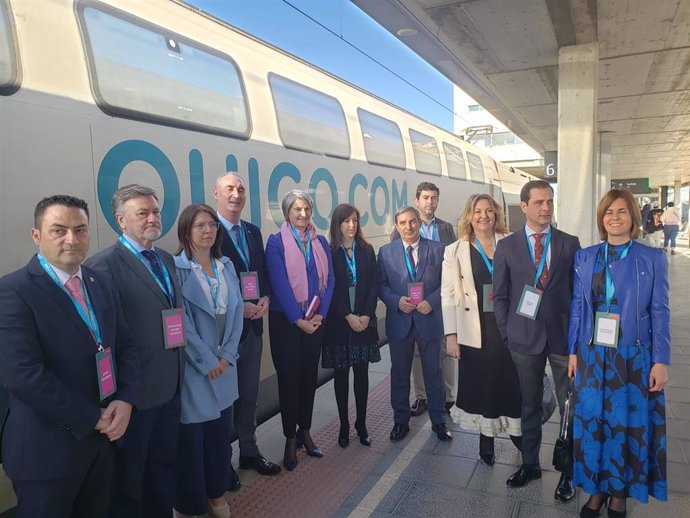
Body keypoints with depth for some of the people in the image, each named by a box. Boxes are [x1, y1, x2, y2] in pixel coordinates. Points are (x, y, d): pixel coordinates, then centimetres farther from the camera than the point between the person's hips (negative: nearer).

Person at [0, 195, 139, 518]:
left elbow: (125, 346, 7)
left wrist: (125, 399, -10)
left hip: (103, 436, 6)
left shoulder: (101, 283, 6)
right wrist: (93, 418, -18)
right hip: (48, 447, -6)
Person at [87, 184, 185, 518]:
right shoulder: (104, 265, -16)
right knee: (129, 477, 16)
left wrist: (180, 366, 9)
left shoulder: (166, 259, 8)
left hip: (171, 384, 7)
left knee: (165, 465, 24)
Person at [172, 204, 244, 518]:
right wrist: (206, 360, -13)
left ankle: (217, 493, 35)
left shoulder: (226, 266, 8)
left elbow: (237, 311, 5)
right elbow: (181, 320, -15)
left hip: (224, 363, 6)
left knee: (221, 430, 15)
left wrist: (227, 355, -4)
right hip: (193, 366, -5)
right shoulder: (176, 268, -11)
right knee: (192, 434, 5)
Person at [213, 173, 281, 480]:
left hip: (252, 325, 6)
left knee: (249, 395, 18)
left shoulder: (253, 232, 10)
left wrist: (264, 299, -5)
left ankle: (249, 452, 35)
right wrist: (237, 308, -19)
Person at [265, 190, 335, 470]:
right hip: (285, 320, -4)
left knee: (309, 375, 11)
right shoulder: (276, 242, -6)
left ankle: (305, 431, 26)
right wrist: (298, 319, -16)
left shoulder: (320, 242, 7)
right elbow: (279, 283, -13)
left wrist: (320, 313, -9)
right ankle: (290, 438, 17)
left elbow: (329, 279, 4)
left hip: (315, 319, 4)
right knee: (289, 377, 4)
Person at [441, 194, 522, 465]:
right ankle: (486, 439, 29)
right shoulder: (455, 251, 0)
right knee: (482, 387, 11)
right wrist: (451, 335, -6)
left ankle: (516, 431, 29)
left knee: (511, 383, 6)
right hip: (475, 332, -1)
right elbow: (448, 295, -2)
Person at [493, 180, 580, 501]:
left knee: (570, 406, 7)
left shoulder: (570, 243, 1)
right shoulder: (506, 246, 0)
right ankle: (530, 464, 31)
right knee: (529, 405, 14)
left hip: (563, 336, 0)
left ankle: (568, 471, 25)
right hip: (524, 338, 0)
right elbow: (500, 295, 3)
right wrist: (507, 333, 0)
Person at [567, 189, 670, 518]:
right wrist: (573, 352, 4)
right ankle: (596, 490, 27)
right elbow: (577, 306, 5)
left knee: (628, 425, 7)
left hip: (634, 358, -2)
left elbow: (660, 312, -3)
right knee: (592, 422, 8)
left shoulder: (652, 258, -2)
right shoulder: (585, 257, 4)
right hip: (593, 356, 2)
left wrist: (661, 361, -7)